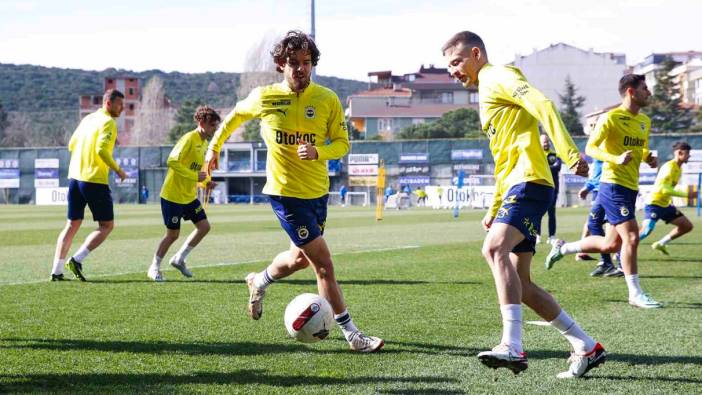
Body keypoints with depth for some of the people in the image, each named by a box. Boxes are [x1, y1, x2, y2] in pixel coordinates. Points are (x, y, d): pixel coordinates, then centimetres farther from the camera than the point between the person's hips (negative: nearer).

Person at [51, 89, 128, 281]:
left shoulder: (87, 119, 15)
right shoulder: (108, 122, -10)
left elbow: (71, 145, 19)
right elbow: (101, 150, -22)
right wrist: (118, 170, -12)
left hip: (74, 177, 8)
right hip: (95, 181, -8)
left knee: (72, 225, 13)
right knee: (106, 225, 3)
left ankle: (57, 271, 9)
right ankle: (77, 260, -10)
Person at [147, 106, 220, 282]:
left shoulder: (204, 143, 10)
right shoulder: (189, 139, -18)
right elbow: (172, 161, -27)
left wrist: (206, 182, 3)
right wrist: (195, 177, -26)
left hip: (190, 196, 8)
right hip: (173, 195, -8)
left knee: (204, 226, 1)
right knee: (173, 234, -1)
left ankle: (179, 259, 15)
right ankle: (154, 268, 17)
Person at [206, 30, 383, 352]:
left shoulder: (327, 99, -5)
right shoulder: (264, 97, -9)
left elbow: (342, 143, -2)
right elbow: (236, 115, 12)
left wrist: (318, 151, -21)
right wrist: (215, 146, 18)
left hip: (318, 191, 5)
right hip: (285, 192, -5)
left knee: (300, 258, 23)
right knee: (324, 264, -10)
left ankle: (259, 283, 54)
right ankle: (352, 335, -4)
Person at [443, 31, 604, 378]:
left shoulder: (498, 77, -1)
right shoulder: (487, 93, 28)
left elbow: (542, 105, -18)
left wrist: (568, 153, -31)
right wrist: (494, 209, 27)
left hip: (529, 182, -10)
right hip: (516, 187, 10)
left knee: (495, 248, -31)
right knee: (519, 286, 6)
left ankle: (513, 346, -39)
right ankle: (587, 348, 12)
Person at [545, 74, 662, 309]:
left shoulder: (644, 121, 14)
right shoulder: (611, 118, -11)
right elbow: (590, 148, -12)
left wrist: (649, 158, 4)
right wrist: (616, 159, -27)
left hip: (630, 188, 9)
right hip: (613, 185, -9)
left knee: (611, 245, 12)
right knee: (631, 237, -13)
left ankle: (563, 248, 32)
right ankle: (635, 294, -5)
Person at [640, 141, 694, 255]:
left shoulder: (678, 168, 11)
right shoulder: (670, 167, -18)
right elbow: (664, 189, -28)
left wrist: (671, 202, 17)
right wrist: (685, 194, -27)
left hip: (665, 205, 10)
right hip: (654, 204, -10)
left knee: (687, 226, 9)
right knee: (647, 230, -25)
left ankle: (661, 244, 15)